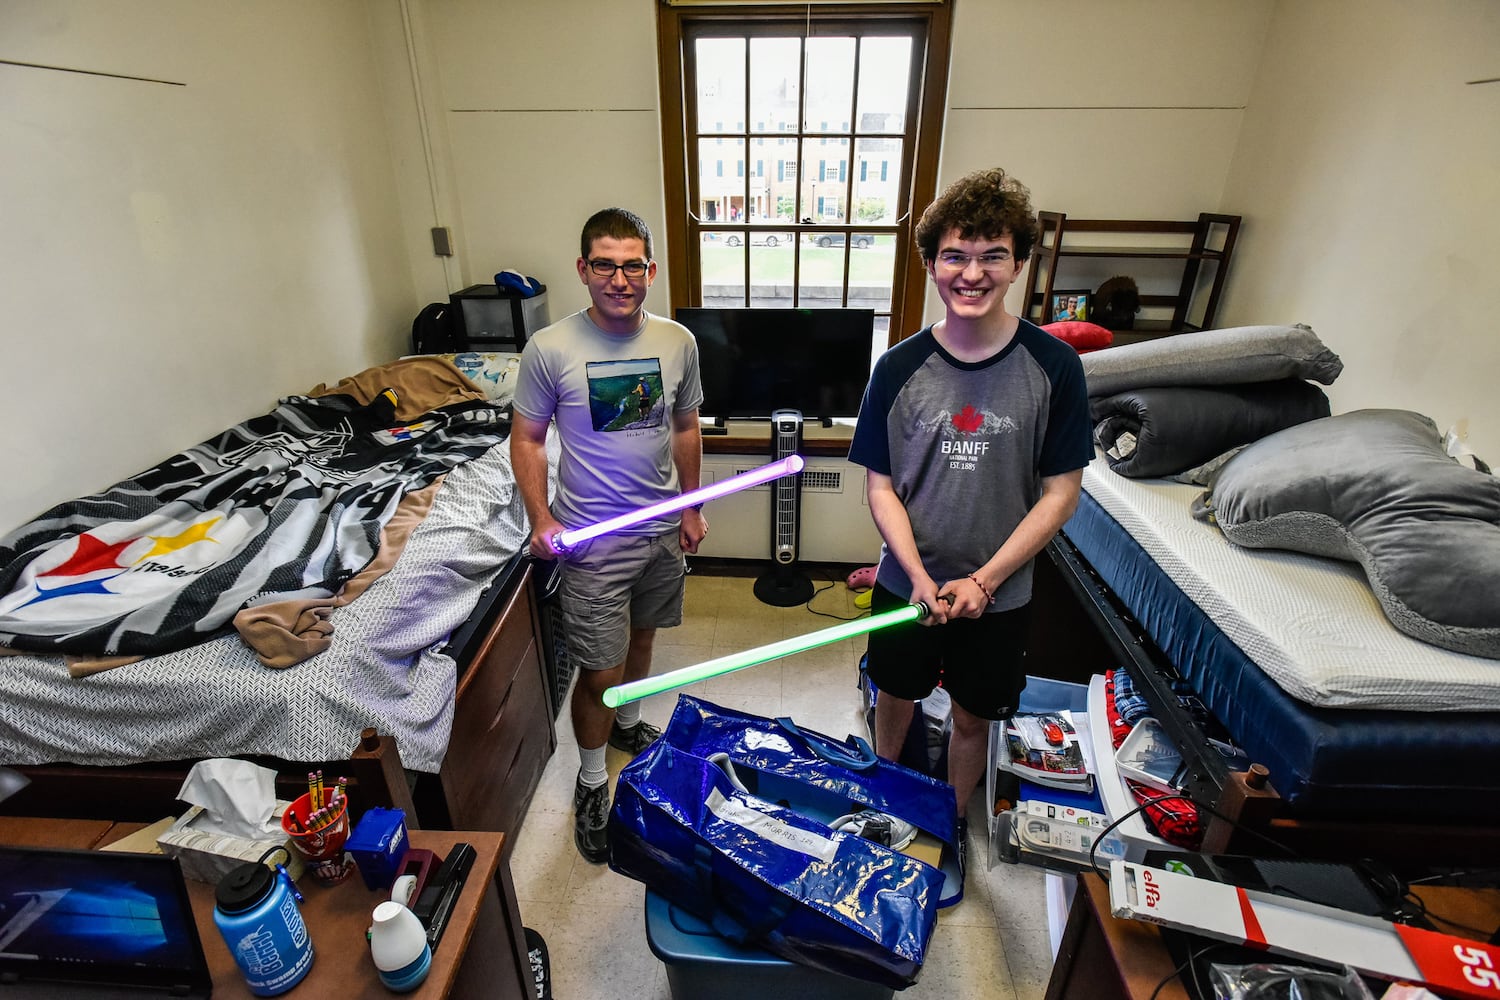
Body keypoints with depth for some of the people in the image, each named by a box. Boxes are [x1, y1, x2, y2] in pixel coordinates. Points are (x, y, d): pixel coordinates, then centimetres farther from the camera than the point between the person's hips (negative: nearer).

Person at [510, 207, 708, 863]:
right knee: (600, 672, 3)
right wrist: (541, 519, -15)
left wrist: (691, 507, 10)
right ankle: (592, 781, 29)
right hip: (592, 539, -4)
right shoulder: (550, 349, -14)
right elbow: (526, 438, -5)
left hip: (662, 530, 4)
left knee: (641, 636, 24)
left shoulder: (678, 342, -4)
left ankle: (628, 723, 52)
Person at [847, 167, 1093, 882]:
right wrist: (919, 576, -19)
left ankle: (952, 822, 45)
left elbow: (1060, 492, -9)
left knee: (972, 716, 18)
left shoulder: (1053, 366, -12)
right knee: (896, 697, 20)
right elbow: (881, 486, -7)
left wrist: (982, 581, -17)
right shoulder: (900, 367, -9)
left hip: (997, 593, 0)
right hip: (907, 583, 1)